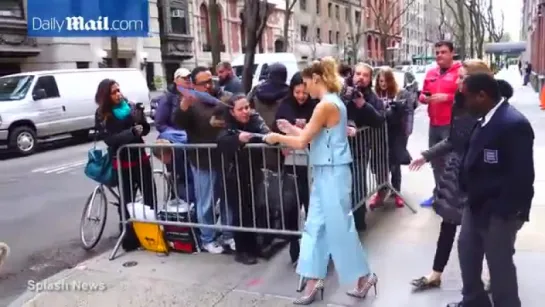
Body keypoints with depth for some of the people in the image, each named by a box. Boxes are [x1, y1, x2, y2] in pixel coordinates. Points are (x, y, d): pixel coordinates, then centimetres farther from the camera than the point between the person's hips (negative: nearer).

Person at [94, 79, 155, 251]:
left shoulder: (131, 106, 3)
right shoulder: (102, 115, -5)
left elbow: (146, 129, 3)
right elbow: (109, 139, -15)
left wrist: (139, 116, -17)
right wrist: (132, 132, -24)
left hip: (140, 156, 3)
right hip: (122, 161, -3)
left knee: (150, 194, 7)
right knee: (127, 200, 4)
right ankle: (130, 238, 14)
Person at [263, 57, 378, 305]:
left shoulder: (326, 105, -18)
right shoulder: (332, 102, 12)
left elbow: (302, 142, -17)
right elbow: (313, 137, 13)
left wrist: (277, 138, -2)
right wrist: (290, 129, 15)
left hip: (332, 173, -10)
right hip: (324, 173, 10)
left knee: (339, 227, 2)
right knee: (315, 226, 11)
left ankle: (364, 276, 20)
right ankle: (314, 281, 19)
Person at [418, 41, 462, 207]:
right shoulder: (430, 73, 13)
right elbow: (423, 94, 22)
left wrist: (447, 97, -22)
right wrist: (424, 97, -1)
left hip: (452, 125, -7)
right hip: (434, 124, 7)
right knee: (436, 161, 16)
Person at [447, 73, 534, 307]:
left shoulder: (514, 124, -24)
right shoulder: (486, 119, 5)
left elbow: (521, 175, -25)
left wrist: (504, 211, -21)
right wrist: (469, 194, 11)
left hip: (499, 212, -10)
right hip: (476, 205, 10)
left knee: (499, 264, 8)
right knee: (467, 252, 22)